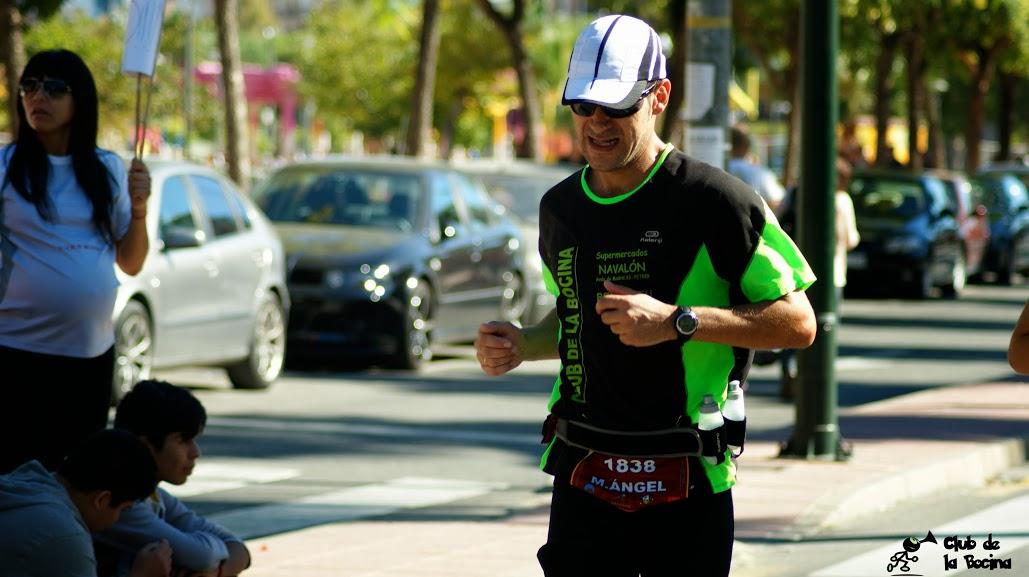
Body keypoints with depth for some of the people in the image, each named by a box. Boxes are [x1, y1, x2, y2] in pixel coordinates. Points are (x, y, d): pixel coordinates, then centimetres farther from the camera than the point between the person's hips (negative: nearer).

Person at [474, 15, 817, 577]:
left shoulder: (715, 200, -8)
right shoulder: (560, 208, 12)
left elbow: (798, 323, -8)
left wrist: (676, 321, -18)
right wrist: (519, 345, 7)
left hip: (687, 488, -4)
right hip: (584, 481, 4)